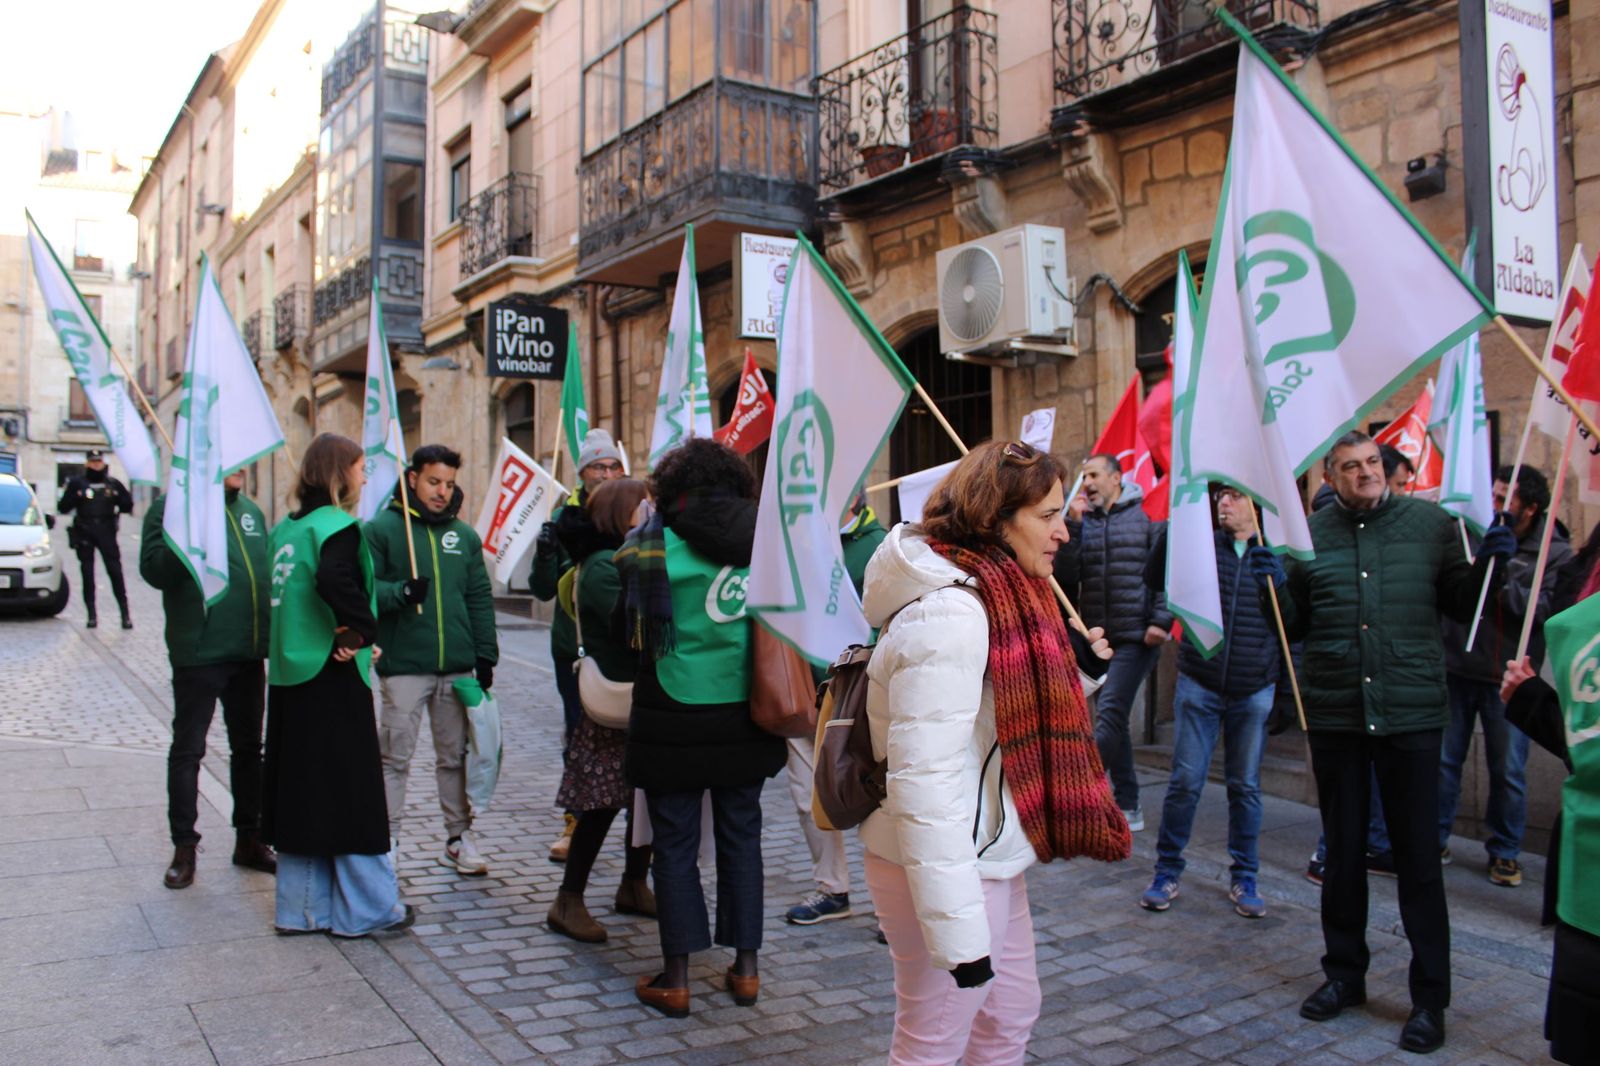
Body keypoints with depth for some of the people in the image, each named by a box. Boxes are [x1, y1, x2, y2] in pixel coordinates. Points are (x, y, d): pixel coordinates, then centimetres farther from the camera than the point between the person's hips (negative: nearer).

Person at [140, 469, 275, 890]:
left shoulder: (250, 509, 12)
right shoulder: (172, 506, -7)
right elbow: (153, 570, -16)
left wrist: (271, 634, 9)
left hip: (249, 652, 6)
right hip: (198, 653, -6)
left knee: (248, 746, 14)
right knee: (188, 749, 4)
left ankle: (249, 839, 27)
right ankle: (184, 848, 15)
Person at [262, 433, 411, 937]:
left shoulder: (287, 527, 12)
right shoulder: (338, 526, -14)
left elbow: (290, 593, 15)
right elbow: (334, 580, -32)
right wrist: (361, 630, -20)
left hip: (291, 673, 8)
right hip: (333, 675, -8)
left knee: (301, 789, 14)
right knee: (349, 791, 1)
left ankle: (301, 907, 22)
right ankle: (366, 907, 11)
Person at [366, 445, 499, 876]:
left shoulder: (464, 535, 12)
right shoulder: (382, 529, -1)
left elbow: (480, 599, 14)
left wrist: (485, 655, 8)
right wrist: (401, 592, -22)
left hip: (458, 667, 4)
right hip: (403, 666, -4)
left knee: (457, 756, 12)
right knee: (395, 758, 0)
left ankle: (459, 837, 23)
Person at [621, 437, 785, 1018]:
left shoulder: (651, 544, -8)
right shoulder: (764, 540, 0)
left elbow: (625, 630, -3)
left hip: (674, 720, -3)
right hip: (746, 719, 3)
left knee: (675, 844, 7)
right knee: (742, 837, 14)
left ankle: (675, 977, 15)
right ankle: (746, 966, 23)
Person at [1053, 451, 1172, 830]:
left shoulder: (1147, 516, 0)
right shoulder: (1083, 521, 10)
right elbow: (1066, 576, 0)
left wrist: (1161, 621, -14)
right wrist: (1073, 525, -6)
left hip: (1137, 638, -5)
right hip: (1097, 639, 5)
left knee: (1109, 713, -15)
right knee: (1113, 720, 11)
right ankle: (1128, 806, 22)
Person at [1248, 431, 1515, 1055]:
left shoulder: (1429, 524, 0)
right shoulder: (1309, 535, 3)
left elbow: (1461, 604, 4)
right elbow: (1294, 625, 6)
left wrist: (1489, 564, -13)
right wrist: (1272, 585, -12)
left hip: (1411, 715, -2)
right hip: (1334, 716, 2)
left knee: (1419, 858, 5)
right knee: (1343, 851, 14)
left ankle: (1430, 996, 18)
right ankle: (1344, 973, 31)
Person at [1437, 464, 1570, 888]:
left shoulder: (1556, 554, -3)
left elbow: (1548, 610, -17)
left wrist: (1499, 579, -21)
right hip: (1457, 668, 2)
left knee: (1508, 770, 8)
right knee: (1444, 761, 9)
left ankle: (1505, 852, 23)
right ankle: (1435, 839, 23)